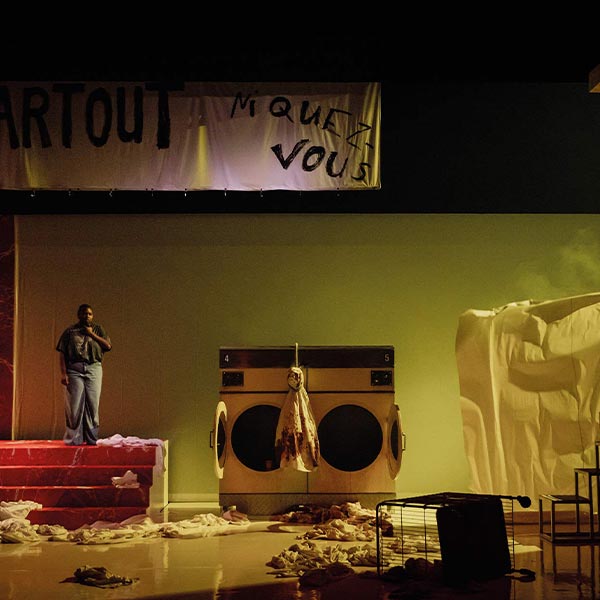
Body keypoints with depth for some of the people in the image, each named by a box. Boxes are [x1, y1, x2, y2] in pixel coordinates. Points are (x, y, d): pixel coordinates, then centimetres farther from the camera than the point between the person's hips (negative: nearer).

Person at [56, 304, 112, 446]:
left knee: (93, 404, -1)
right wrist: (63, 373, -7)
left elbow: (108, 346, 1)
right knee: (74, 404, -4)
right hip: (74, 369, -1)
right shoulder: (70, 331, 9)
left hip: (93, 368, 1)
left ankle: (92, 438, 4)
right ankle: (74, 439, 2)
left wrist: (92, 334, -3)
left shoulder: (98, 329, 14)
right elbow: (63, 353, 4)